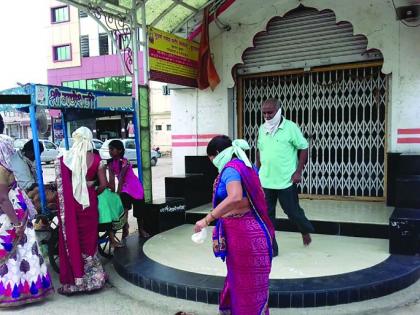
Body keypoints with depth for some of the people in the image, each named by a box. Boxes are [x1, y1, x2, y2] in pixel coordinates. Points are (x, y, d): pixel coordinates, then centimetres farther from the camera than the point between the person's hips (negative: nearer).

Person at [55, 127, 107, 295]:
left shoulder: (64, 159, -6)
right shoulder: (95, 159, -6)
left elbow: (61, 185, -5)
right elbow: (103, 184, -2)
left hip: (69, 202, 0)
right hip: (88, 201, 0)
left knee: (71, 239, 9)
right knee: (88, 239, 13)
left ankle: (72, 282, 17)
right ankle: (92, 279, 21)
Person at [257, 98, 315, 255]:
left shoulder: (290, 127, -9)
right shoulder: (262, 129, 6)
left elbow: (304, 148, -5)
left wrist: (298, 171, -11)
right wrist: (258, 170, 13)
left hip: (286, 181, -4)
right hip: (265, 181, 5)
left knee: (292, 211, 10)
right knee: (266, 215, 6)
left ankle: (306, 230, 41)